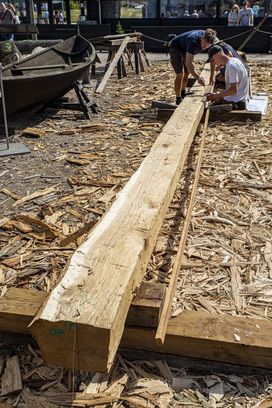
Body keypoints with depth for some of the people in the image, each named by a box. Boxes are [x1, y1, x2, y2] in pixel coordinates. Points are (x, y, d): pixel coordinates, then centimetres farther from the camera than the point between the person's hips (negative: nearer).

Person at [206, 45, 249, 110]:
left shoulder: (231, 66, -20)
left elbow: (233, 90, -25)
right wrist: (220, 96, 11)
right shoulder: (234, 60, 11)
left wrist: (216, 95, -17)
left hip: (235, 102, -10)